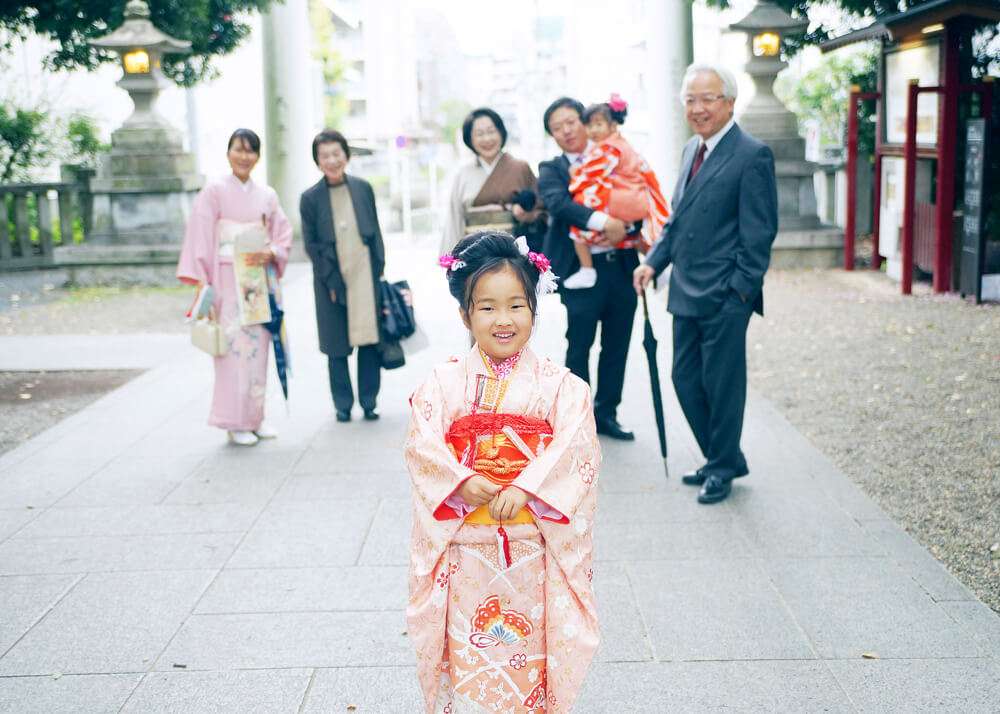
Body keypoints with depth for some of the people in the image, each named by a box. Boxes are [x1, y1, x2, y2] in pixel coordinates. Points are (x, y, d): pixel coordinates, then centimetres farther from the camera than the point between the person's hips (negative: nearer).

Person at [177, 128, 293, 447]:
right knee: (234, 347, -6)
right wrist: (201, 282, -12)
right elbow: (200, 237, -5)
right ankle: (235, 423, 2)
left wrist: (269, 254, -10)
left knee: (258, 346, 6)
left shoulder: (267, 194, 11)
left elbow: (284, 235, 11)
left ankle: (255, 417, 16)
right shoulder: (215, 190, -1)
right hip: (228, 281, -4)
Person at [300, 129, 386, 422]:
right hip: (331, 281, -1)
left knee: (370, 339, 4)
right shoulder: (310, 198, -1)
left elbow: (375, 233, 9)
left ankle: (369, 402, 16)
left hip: (366, 277, 1)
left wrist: (379, 272, 2)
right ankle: (343, 405, 17)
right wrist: (332, 282, -7)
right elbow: (311, 245, -1)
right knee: (337, 346, 5)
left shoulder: (363, 188, 4)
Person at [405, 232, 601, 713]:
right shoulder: (444, 384, 0)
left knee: (528, 655, 10)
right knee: (468, 659, 8)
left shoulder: (558, 384, -3)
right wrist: (462, 482, -23)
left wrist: (524, 488, -24)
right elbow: (423, 446, -8)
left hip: (532, 552, 0)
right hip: (465, 552, 1)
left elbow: (574, 448, -13)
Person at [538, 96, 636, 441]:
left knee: (617, 345, 11)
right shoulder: (552, 169, 3)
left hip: (621, 266, 4)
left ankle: (606, 413, 24)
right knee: (579, 346, 4)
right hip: (581, 269, -3)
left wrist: (623, 226, -14)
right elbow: (557, 203, -16)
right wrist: (605, 222, -27)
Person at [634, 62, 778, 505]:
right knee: (686, 380, 13)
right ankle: (722, 459, 29)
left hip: (724, 297, -8)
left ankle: (723, 468, 21)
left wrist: (741, 291, -17)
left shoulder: (752, 155, -12)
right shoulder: (691, 150, 14)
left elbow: (759, 232, -14)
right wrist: (654, 262, 7)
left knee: (722, 383, 4)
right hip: (686, 294, 8)